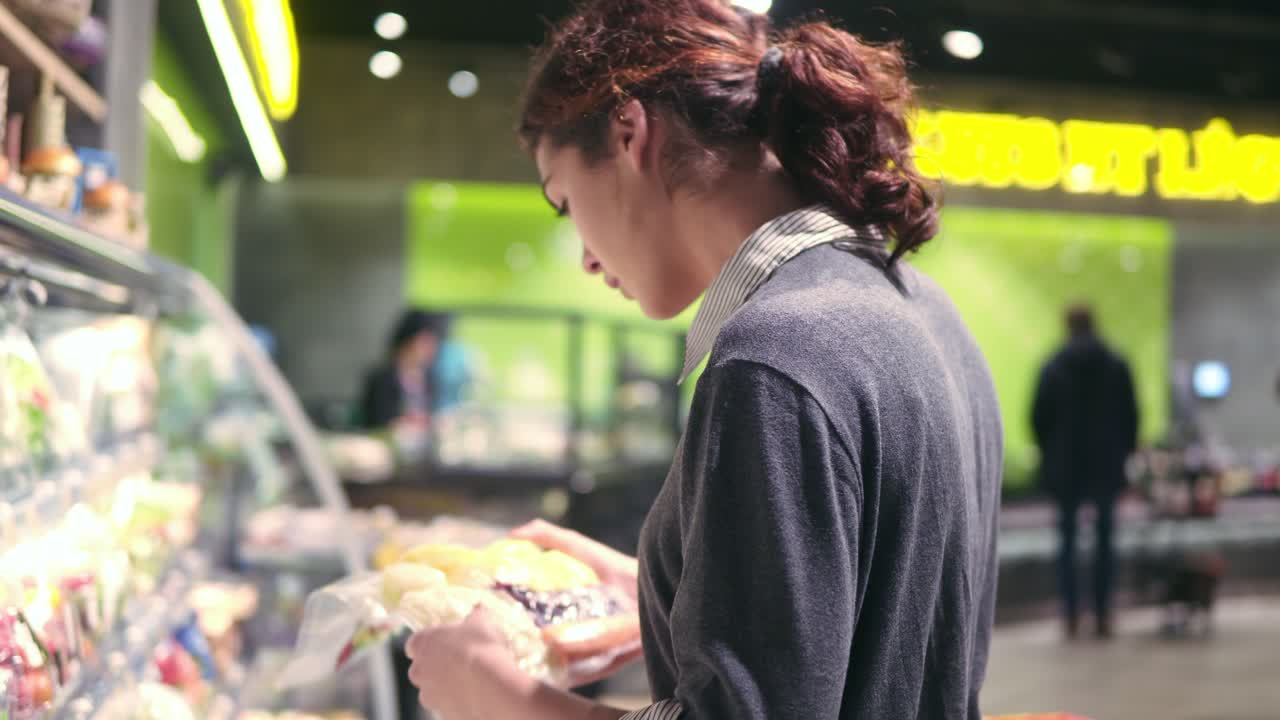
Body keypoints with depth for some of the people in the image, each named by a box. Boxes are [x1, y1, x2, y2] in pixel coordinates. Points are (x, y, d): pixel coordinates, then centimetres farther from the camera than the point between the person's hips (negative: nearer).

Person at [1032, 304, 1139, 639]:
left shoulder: (1053, 368, -5)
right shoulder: (1117, 366, 0)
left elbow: (1039, 417, -3)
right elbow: (1131, 415, 2)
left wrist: (1049, 452, 11)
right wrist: (1124, 451, 13)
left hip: (1065, 465, -1)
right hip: (1107, 465, 1)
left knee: (1068, 537, 4)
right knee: (1105, 537, 8)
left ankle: (1071, 615, 0)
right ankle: (1103, 613, 6)